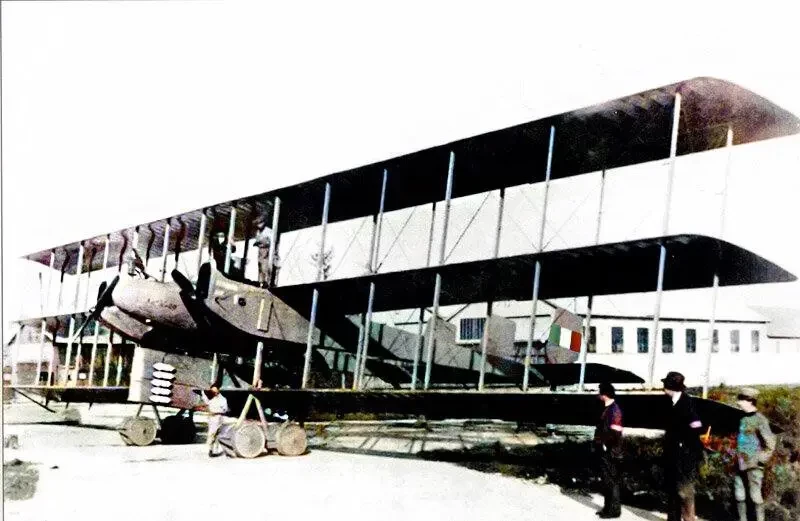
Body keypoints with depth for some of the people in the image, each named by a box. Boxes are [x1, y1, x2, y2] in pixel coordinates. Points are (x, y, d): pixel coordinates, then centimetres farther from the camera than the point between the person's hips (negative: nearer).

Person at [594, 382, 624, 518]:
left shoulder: (614, 410, -18)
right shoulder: (607, 408, 12)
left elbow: (615, 433, -24)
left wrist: (605, 445, -14)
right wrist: (598, 445, 14)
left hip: (610, 453, -9)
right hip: (604, 452, 9)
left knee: (611, 481, -1)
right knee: (606, 480, 15)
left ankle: (614, 510, 7)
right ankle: (608, 507, 23)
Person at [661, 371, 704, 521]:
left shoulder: (686, 402, -17)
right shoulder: (675, 402, 11)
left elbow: (696, 428, -23)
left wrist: (684, 443, -16)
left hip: (686, 454, -10)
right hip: (674, 454, 10)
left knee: (684, 489, -6)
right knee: (672, 487, 16)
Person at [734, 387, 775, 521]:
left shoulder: (760, 420, -12)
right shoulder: (743, 418, 7)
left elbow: (770, 445, -11)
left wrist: (759, 460, -12)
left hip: (753, 466, -7)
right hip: (741, 464, 7)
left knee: (755, 495, -1)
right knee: (739, 495, 11)